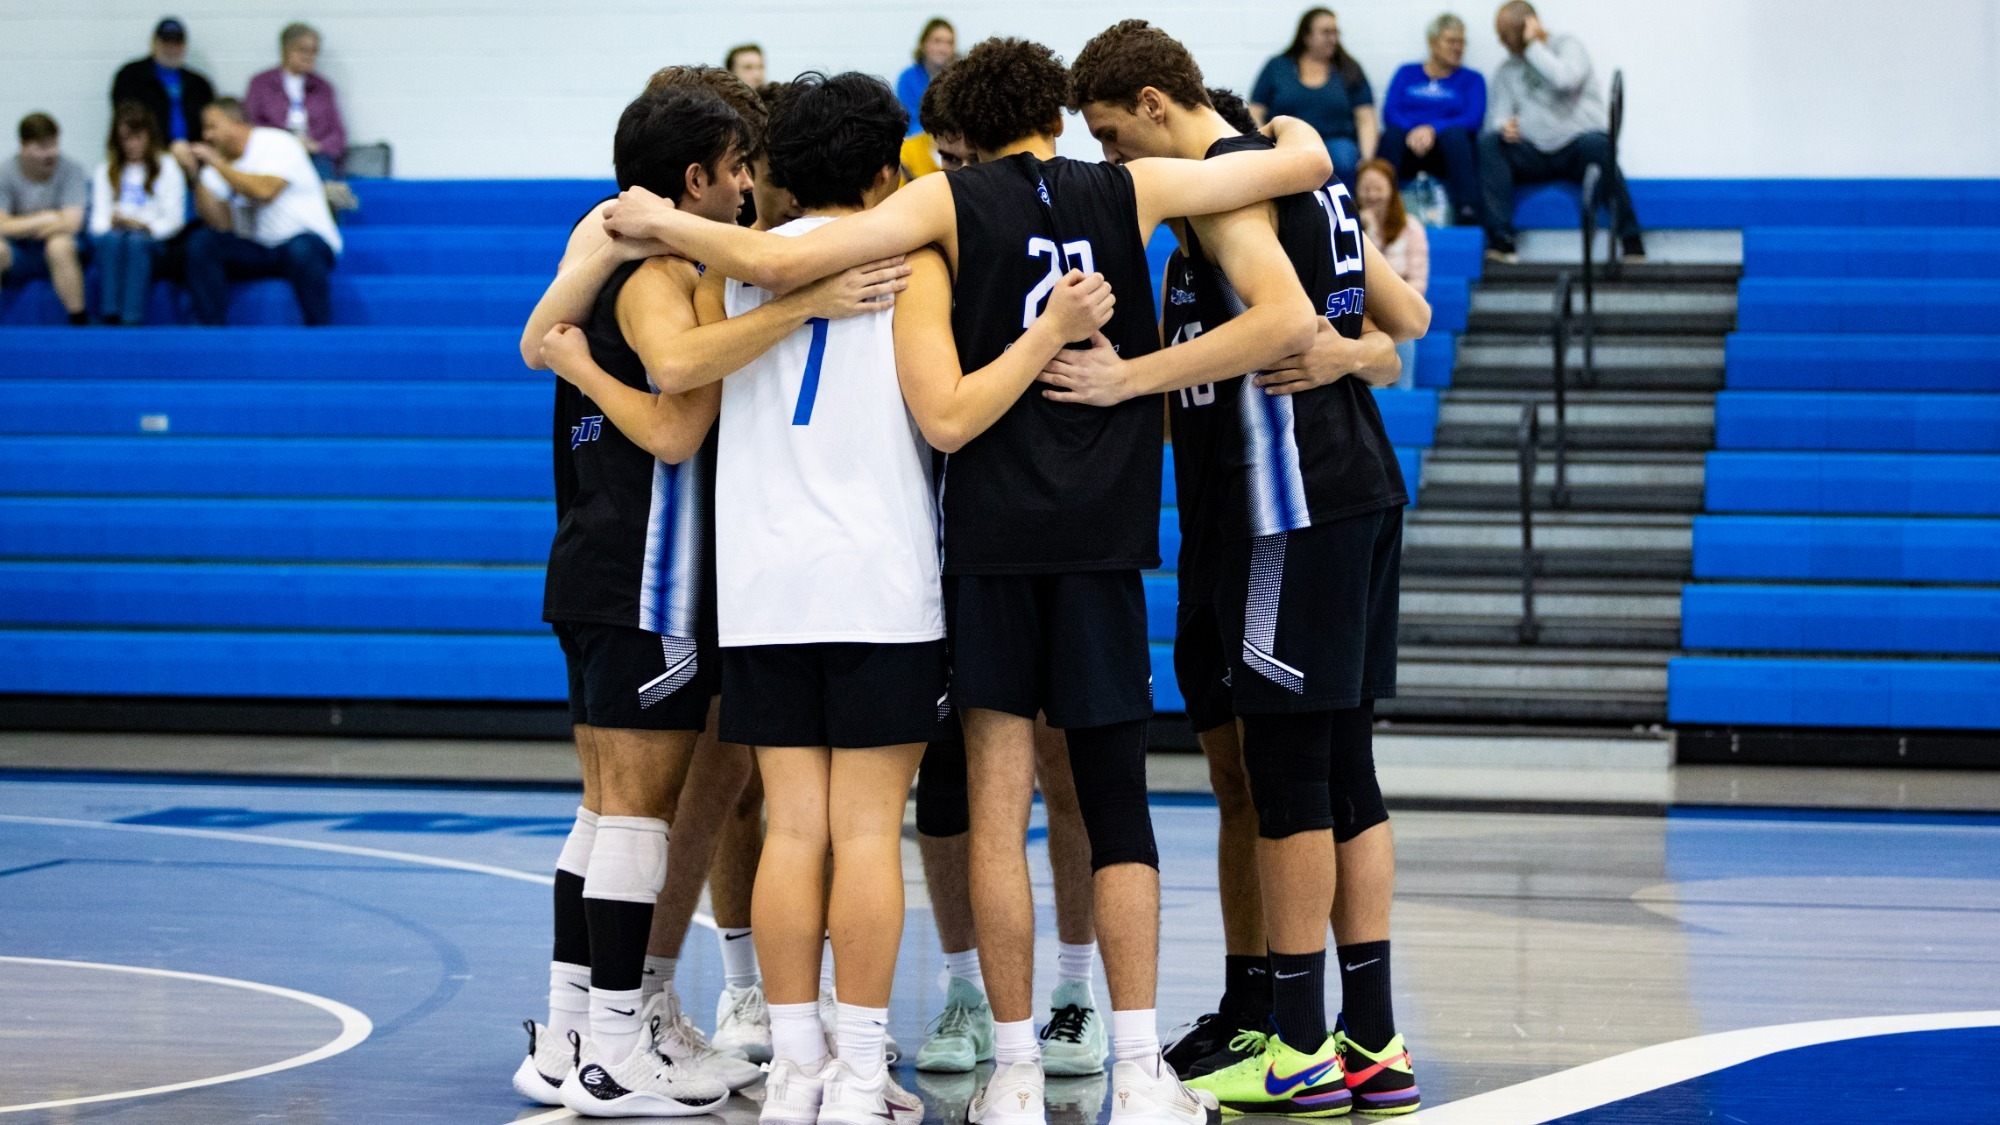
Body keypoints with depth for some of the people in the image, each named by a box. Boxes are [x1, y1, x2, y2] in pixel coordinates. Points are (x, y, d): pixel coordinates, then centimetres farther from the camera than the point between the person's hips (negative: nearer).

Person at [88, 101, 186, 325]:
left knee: (136, 242, -37)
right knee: (111, 240, -34)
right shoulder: (104, 172, 22)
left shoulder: (167, 168, 14)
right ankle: (109, 317, -44)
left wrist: (144, 226, -14)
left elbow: (174, 220, 4)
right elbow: (98, 219, 10)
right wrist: (112, 223, -13)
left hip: (153, 240, -2)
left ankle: (132, 321, -49)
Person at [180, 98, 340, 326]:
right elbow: (222, 224, -4)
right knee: (201, 242, -17)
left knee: (301, 249, -39)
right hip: (253, 251, 5)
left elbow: (265, 191, -28)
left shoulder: (278, 143, -9)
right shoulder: (217, 164, 7)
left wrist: (217, 163, -22)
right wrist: (197, 177, -12)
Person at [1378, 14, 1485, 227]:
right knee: (1392, 133, -32)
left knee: (1455, 133, -34)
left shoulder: (1472, 79, 17)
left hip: (1447, 152, 0)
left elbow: (1474, 119, -2)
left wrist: (1433, 129, -17)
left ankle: (1467, 211, -43)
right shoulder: (1407, 73, 20)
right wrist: (1413, 132, -17)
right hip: (1407, 150, 1)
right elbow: (1389, 112, 5)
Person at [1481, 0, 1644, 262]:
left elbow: (1564, 79, -19)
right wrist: (1503, 127, -19)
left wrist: (1532, 45, -10)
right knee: (1488, 144, -23)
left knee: (1595, 144, -38)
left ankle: (1630, 241, -32)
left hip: (1575, 148, -4)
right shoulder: (1505, 71, 17)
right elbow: (1497, 116, 5)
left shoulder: (1568, 45, 3)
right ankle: (1500, 239, -32)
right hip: (1534, 156, 4)